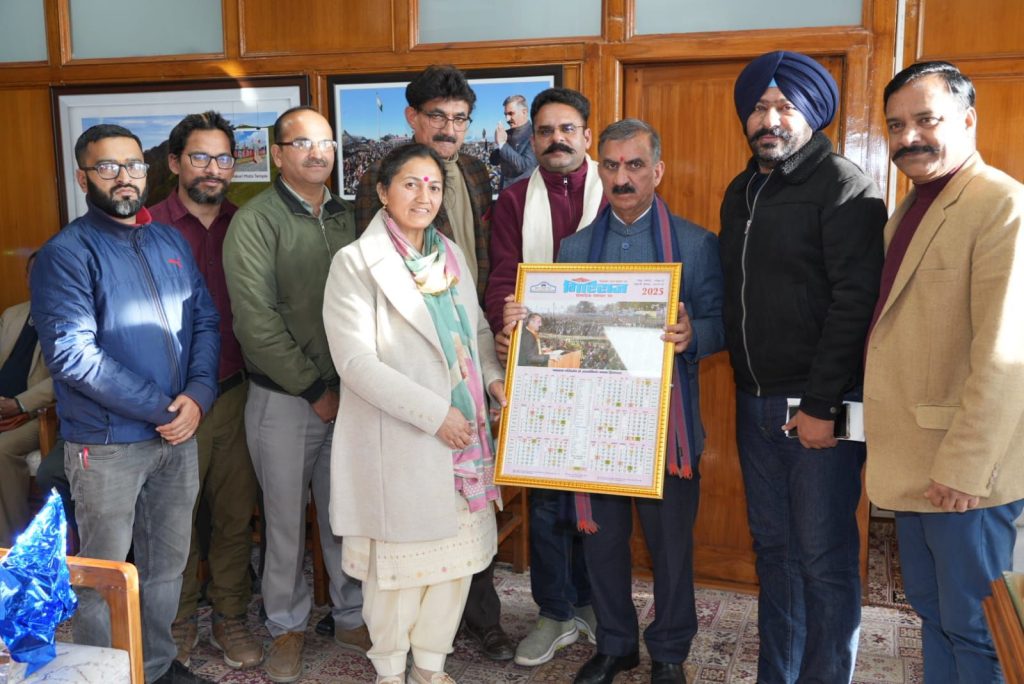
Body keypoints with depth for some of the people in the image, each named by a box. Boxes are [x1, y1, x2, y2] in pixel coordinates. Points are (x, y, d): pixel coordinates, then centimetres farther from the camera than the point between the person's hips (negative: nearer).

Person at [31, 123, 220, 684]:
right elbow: (72, 355, -19)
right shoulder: (66, 254, -10)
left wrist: (197, 396, -10)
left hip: (178, 434, 6)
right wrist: (160, 408, -18)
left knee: (167, 563, 18)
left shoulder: (171, 241, 9)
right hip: (107, 444, -5)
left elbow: (205, 321, 7)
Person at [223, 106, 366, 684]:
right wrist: (316, 390, -12)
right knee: (287, 519, 8)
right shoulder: (256, 221, -6)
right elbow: (256, 322, -13)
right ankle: (289, 626, 28)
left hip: (348, 393, 4)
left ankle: (352, 616, 30)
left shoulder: (347, 217, 8)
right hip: (283, 398, -3)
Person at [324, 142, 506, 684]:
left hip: (462, 436, 6)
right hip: (397, 442, -6)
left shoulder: (451, 255, 10)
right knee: (400, 559, 6)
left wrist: (494, 376, -2)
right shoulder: (356, 263, -9)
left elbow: (478, 329, 19)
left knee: (458, 553, 12)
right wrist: (434, 414, -18)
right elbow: (356, 361, -16)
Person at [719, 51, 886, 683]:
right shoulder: (741, 192, 15)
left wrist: (822, 405, -18)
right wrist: (747, 386, 12)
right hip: (757, 401, 7)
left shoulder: (843, 186, -8)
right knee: (774, 548, 15)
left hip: (818, 406, -7)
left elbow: (855, 300, -16)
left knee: (824, 559, 2)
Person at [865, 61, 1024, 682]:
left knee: (974, 633, 6)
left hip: (963, 471, -8)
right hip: (913, 464, 8)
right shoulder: (912, 207, 14)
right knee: (933, 615, 19)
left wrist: (963, 468, -21)